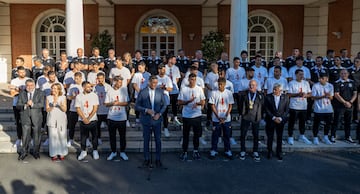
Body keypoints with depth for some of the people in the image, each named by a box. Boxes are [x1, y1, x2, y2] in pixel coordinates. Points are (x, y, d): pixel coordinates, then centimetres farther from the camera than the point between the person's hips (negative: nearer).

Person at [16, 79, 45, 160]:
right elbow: (18, 105, -1)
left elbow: (41, 104, -10)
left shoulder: (40, 93, 1)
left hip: (36, 118, -1)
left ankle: (36, 152, 21)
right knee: (25, 136, 1)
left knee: (36, 136, 7)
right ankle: (24, 152, 15)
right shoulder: (22, 93, 7)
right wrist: (25, 105, -20)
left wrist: (32, 104, -25)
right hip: (25, 117, 1)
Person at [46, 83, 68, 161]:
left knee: (62, 136, -2)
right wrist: (53, 105, -14)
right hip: (52, 119, 1)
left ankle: (62, 153, 9)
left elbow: (64, 109, -2)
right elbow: (47, 110, 3)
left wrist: (60, 104, -21)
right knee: (53, 136, -4)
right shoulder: (48, 98, 7)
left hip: (61, 119, 0)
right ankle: (54, 154, 5)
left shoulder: (63, 97, 5)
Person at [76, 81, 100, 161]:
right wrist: (84, 119, -11)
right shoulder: (79, 97, -1)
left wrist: (89, 118, -12)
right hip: (83, 120, 1)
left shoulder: (94, 95, -3)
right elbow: (78, 109, -2)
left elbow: (95, 108, -7)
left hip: (93, 120, 0)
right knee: (83, 136, 7)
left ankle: (95, 151, 19)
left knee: (94, 136, 5)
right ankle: (83, 151, 21)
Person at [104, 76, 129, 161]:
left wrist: (117, 103, -13)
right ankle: (113, 152, 25)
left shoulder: (124, 90, -1)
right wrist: (112, 103, -16)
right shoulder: (109, 91, 1)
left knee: (123, 136, 7)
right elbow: (106, 104, 2)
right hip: (111, 117, 1)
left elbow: (126, 103, -2)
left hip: (122, 117, -1)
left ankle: (122, 152, 22)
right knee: (112, 136, 10)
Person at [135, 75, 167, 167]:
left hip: (157, 119, 1)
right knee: (146, 140, 9)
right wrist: (146, 110, -18)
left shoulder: (160, 92, 0)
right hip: (146, 120, -1)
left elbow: (164, 105, 7)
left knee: (158, 140, 6)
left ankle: (158, 159, 20)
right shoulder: (142, 92, -6)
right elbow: (137, 106, -4)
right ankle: (147, 159, 23)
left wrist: (159, 113, -9)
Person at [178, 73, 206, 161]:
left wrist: (197, 103, -17)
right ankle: (184, 152, 16)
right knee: (185, 135, 6)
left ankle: (196, 151, 24)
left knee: (197, 134, 10)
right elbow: (179, 102, -3)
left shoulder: (199, 89, 2)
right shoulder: (183, 89, -2)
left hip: (197, 115, 2)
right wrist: (189, 101, -17)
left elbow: (203, 102, 4)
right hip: (186, 116, -1)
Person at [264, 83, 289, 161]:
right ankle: (269, 152, 21)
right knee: (270, 137, 6)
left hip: (281, 121, 1)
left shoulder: (285, 97, -2)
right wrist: (273, 118, -13)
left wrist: (280, 118, -10)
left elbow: (286, 110, 0)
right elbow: (267, 110, -5)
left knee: (279, 138, 8)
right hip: (270, 120, -1)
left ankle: (279, 153, 20)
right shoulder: (268, 97, -5)